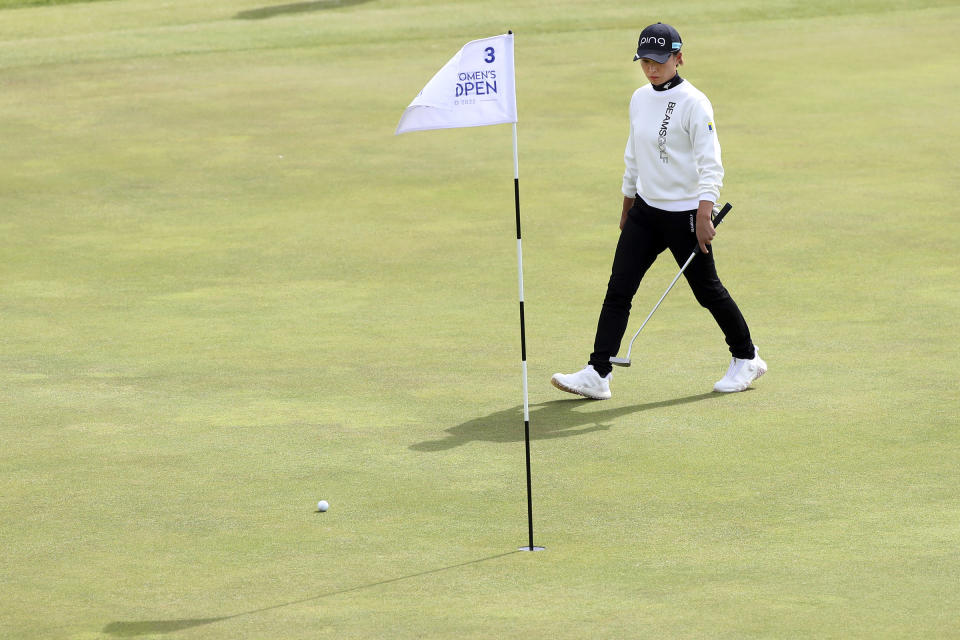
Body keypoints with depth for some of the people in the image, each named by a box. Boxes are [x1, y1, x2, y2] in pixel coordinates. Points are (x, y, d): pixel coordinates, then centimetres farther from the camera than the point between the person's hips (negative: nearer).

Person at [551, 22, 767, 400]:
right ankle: (597, 375, -6)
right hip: (645, 211, 6)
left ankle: (746, 359, 26)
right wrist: (627, 209, 22)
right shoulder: (640, 99, 8)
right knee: (618, 288, -4)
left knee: (706, 290, 5)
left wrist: (704, 218, -25)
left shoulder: (693, 103, -13)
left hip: (685, 212, -6)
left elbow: (710, 166, -17)